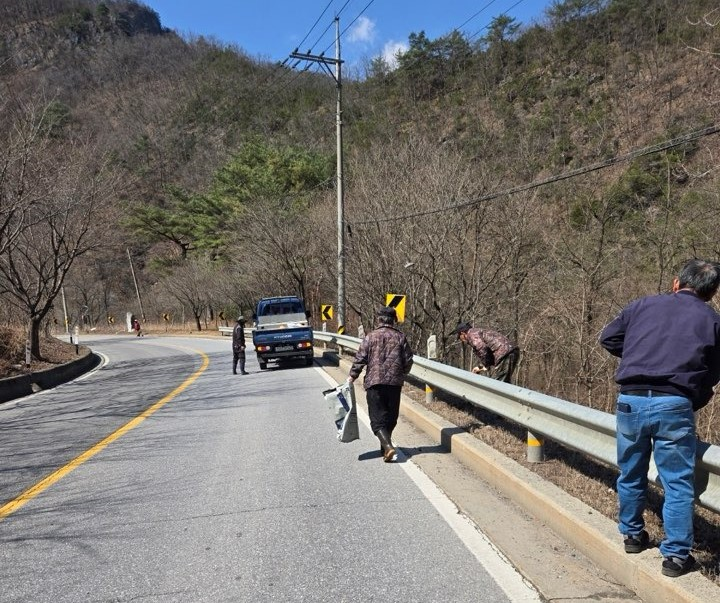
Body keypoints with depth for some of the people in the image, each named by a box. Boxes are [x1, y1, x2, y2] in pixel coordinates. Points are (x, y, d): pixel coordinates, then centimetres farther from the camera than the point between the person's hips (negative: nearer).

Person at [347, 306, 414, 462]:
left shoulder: (371, 337, -1)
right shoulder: (400, 337, 4)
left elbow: (360, 358, -5)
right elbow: (408, 360, 5)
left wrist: (352, 376, 4)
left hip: (374, 382, -2)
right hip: (395, 382, 2)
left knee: (377, 417, -1)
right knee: (391, 417, 15)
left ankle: (388, 446, -19)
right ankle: (385, 447, 25)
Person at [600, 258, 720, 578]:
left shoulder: (642, 305, 10)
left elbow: (608, 338, 13)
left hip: (631, 400, 2)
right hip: (674, 404, -2)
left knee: (631, 474, 19)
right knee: (678, 484, 8)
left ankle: (632, 534, 37)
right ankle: (676, 555, 13)